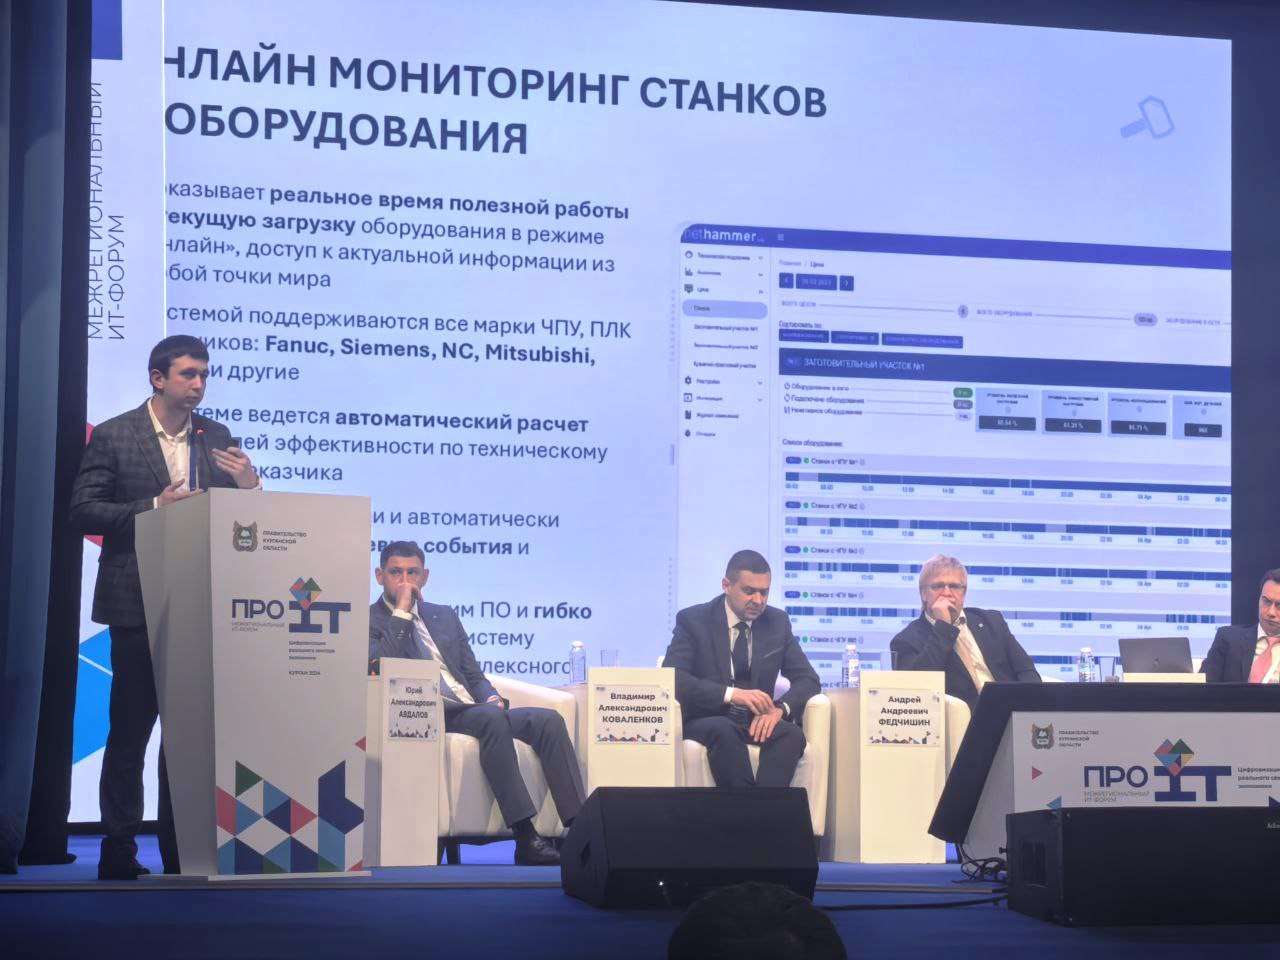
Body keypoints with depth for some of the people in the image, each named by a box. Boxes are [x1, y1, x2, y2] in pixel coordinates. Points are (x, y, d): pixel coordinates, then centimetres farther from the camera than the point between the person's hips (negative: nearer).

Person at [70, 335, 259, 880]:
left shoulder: (216, 438, 10)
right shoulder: (114, 436, -2)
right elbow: (83, 512, -7)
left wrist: (248, 485, -11)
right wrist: (154, 507, -17)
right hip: (139, 605, -4)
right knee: (130, 729, 0)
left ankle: (182, 849, 13)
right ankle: (119, 850, 6)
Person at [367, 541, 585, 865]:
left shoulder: (445, 616, 27)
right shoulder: (369, 620, 8)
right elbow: (380, 668, -12)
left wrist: (491, 697, 3)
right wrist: (401, 612, -8)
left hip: (473, 711, 7)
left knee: (548, 719, -18)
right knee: (492, 720, -36)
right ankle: (525, 838, -41)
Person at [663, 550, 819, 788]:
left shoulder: (777, 622, 10)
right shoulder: (693, 620, -1)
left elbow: (808, 679, 8)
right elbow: (672, 679, -13)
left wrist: (780, 708, -15)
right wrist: (731, 694, -27)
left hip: (757, 722, 3)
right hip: (706, 722, -3)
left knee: (792, 733, -30)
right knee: (723, 730, -37)